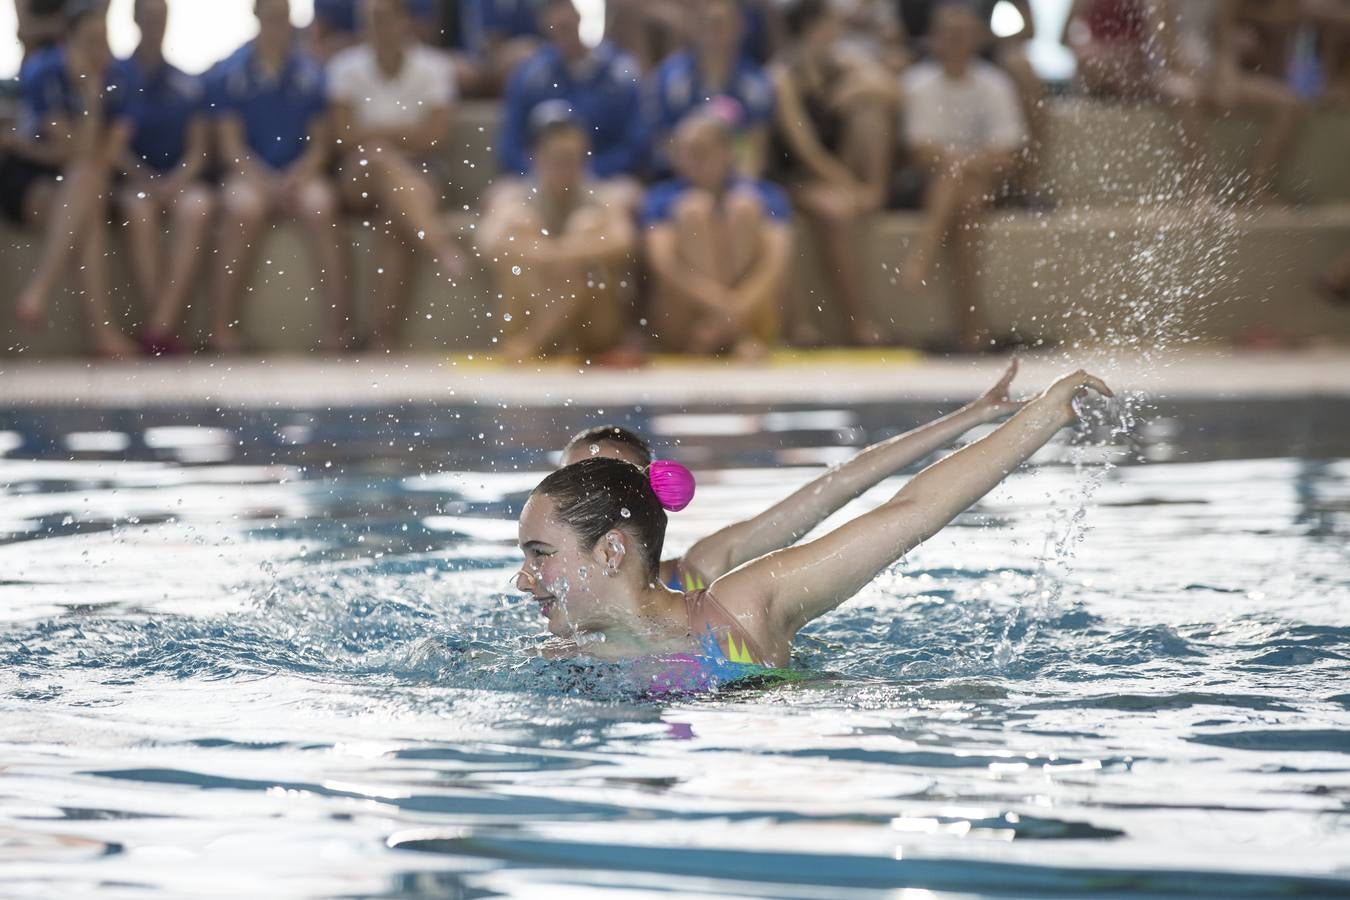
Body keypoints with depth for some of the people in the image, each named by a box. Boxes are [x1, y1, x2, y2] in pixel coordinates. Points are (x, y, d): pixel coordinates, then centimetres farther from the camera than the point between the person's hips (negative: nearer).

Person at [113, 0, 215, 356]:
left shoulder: (189, 86, 12)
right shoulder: (115, 77, 5)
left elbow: (198, 149, 7)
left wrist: (175, 181, -14)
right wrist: (147, 181, -18)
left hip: (179, 180, 2)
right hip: (132, 180, -1)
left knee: (198, 205, -34)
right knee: (140, 207, -37)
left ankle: (158, 327, -42)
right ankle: (167, 326, -40)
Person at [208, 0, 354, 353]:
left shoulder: (311, 73, 6)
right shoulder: (229, 73, 3)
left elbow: (321, 143, 6)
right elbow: (231, 146, -1)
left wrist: (297, 176, -13)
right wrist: (266, 182, -17)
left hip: (299, 175, 1)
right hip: (250, 174, -1)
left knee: (321, 205, -32)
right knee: (245, 205, -35)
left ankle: (339, 328, -32)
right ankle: (221, 327, -30)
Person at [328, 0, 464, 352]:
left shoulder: (434, 68, -2)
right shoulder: (346, 68, 1)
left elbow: (433, 138, -10)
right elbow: (346, 137, -8)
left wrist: (375, 133, -6)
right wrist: (402, 135, -11)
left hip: (414, 176, 0)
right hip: (359, 178, 0)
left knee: (396, 215, -34)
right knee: (380, 157, -35)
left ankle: (383, 341, -37)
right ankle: (441, 245, -55)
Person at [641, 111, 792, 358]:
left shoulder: (764, 195, 5)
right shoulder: (662, 198, 3)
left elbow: (777, 259, -13)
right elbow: (662, 262, -17)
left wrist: (740, 307, -33)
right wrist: (718, 303, -35)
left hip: (753, 317, 1)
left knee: (745, 206, -17)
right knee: (694, 208, -19)